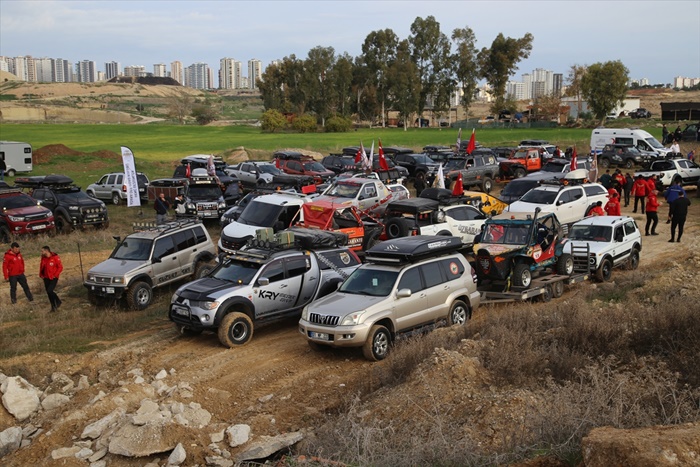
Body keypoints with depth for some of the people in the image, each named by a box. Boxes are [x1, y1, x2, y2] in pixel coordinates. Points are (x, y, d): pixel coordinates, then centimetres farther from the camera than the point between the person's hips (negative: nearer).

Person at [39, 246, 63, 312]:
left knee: (50, 291, -18)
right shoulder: (43, 258, 3)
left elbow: (60, 267, -11)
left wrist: (55, 275, -14)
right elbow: (41, 267, 17)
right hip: (46, 278, 6)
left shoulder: (55, 257, -14)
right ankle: (53, 306, 19)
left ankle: (58, 302, 7)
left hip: (53, 278, -6)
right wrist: (41, 275, 8)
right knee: (48, 292, 7)